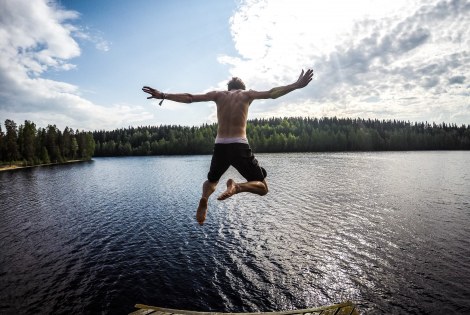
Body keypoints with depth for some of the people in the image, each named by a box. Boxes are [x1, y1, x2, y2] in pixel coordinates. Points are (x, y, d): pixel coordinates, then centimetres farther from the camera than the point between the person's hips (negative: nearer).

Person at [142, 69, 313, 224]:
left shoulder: (218, 94, 16)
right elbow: (272, 93, 5)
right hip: (240, 146, -3)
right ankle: (236, 186, -20)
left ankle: (204, 197, -2)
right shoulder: (247, 94, 12)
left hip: (220, 146, 3)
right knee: (262, 187, 11)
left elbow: (189, 98, 12)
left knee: (211, 180, 31)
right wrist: (297, 85, 12)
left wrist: (163, 95, 18)